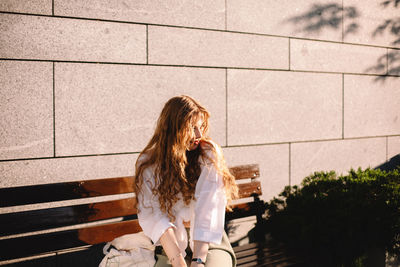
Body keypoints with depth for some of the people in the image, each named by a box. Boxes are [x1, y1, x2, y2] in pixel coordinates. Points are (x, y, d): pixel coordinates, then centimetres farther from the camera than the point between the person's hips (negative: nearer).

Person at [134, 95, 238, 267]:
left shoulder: (209, 153, -6)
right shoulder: (148, 164, -3)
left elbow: (209, 208, -17)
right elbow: (152, 216, -15)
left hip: (209, 242, 0)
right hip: (172, 244, 1)